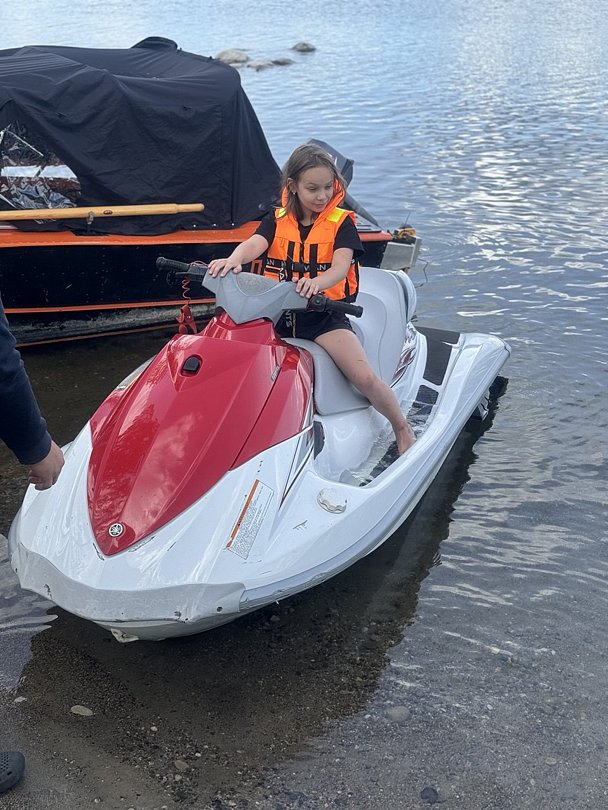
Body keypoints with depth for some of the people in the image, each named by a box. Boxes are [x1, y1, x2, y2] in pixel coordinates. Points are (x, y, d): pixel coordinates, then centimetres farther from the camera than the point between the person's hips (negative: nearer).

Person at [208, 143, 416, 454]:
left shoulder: (342, 222, 0)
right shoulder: (277, 220, 8)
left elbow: (341, 265, -16)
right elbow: (254, 244, -12)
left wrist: (317, 282, -40)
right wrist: (233, 259, -37)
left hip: (323, 310, -3)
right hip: (275, 309, 3)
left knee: (365, 378, -19)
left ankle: (402, 428, 7)